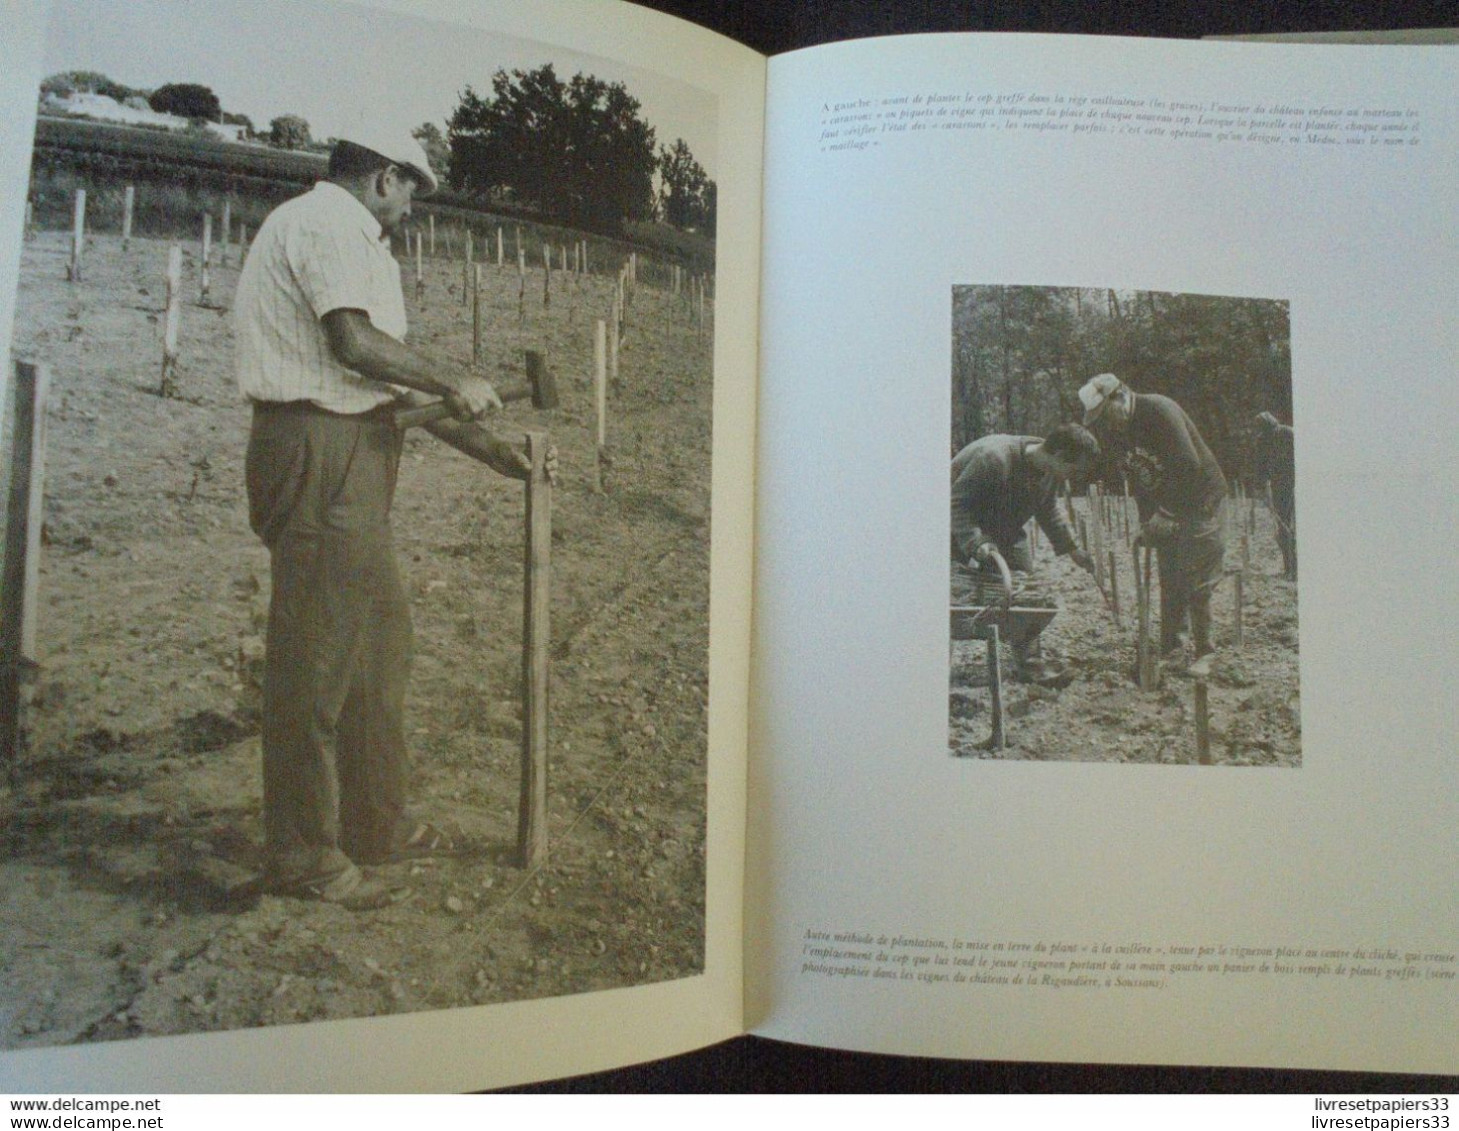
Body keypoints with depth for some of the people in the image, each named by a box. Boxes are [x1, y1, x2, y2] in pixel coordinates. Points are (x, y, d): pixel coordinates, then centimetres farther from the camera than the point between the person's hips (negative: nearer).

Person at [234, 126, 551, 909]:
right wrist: (456, 384, -6)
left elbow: (391, 374, 22)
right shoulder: (328, 222, -5)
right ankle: (300, 855, 5)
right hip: (318, 450, -11)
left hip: (350, 455, 11)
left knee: (379, 633, 14)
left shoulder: (351, 238, 26)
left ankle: (376, 823, 25)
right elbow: (354, 343, -20)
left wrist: (494, 452, 19)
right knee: (317, 651, -6)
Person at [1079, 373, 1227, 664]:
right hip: (1167, 508, 8)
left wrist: (1164, 513, -27)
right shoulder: (1115, 430, 3)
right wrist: (1146, 522, 1)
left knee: (1196, 581, -10)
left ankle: (1205, 652, -2)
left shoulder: (1159, 411, -22)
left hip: (1200, 500, -8)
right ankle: (1172, 651, 15)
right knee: (1170, 583, 9)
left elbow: (1188, 465, -28)